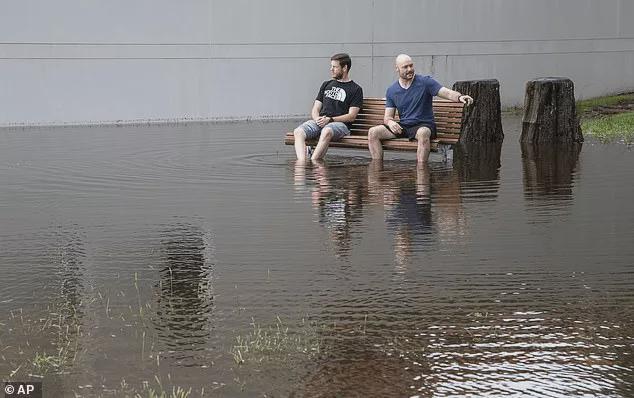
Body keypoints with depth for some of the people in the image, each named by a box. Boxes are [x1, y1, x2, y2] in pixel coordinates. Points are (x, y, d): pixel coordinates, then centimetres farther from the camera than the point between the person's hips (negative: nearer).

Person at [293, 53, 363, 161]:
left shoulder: (356, 89, 9)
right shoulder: (326, 85, 25)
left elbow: (351, 116, -1)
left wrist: (330, 119, -13)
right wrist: (317, 119, -5)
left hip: (340, 124, -5)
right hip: (320, 122, 5)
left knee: (327, 131, -41)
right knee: (298, 132, -25)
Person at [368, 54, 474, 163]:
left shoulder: (425, 82, -1)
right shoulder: (391, 91, 10)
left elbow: (448, 93, -10)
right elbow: (387, 116, 9)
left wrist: (459, 97, -33)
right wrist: (390, 122, -17)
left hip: (423, 125, -4)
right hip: (403, 126, 4)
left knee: (423, 133, -41)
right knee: (373, 132, -14)